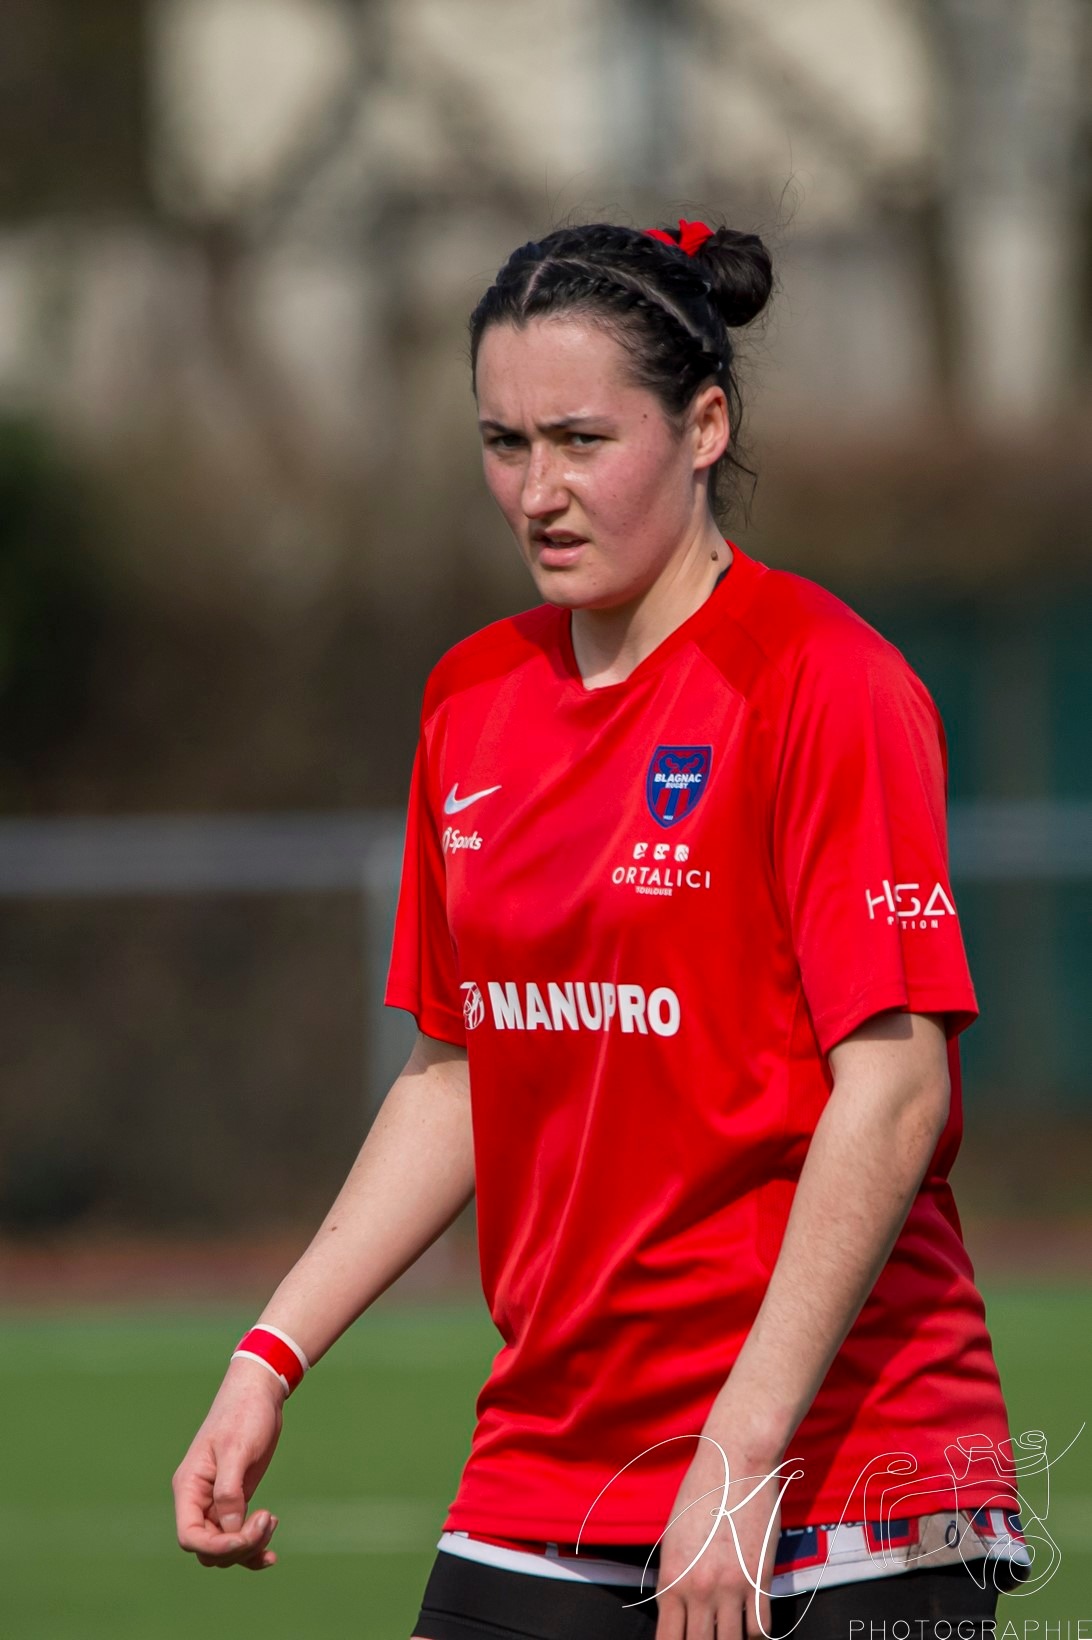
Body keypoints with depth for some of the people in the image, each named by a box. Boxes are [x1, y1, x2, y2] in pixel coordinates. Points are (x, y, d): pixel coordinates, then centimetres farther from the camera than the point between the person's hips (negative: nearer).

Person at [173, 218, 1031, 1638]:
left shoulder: (822, 682, -10)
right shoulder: (474, 699, 11)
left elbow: (892, 1096, -16)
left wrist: (741, 1455, -20)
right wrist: (273, 1358, 9)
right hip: (542, 1500, 6)